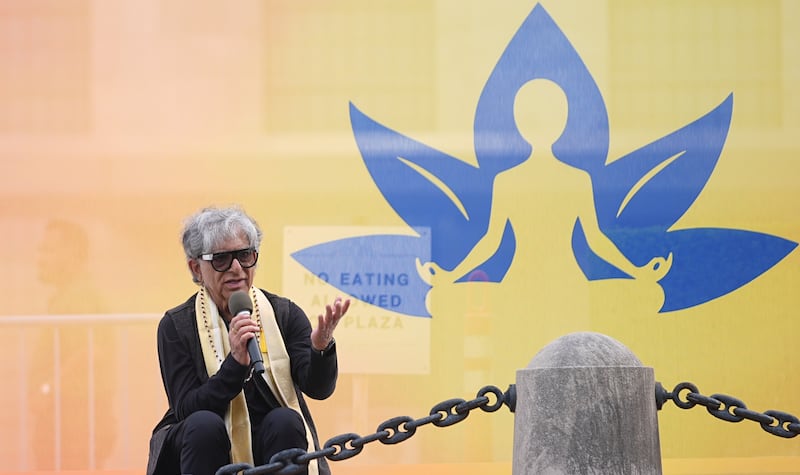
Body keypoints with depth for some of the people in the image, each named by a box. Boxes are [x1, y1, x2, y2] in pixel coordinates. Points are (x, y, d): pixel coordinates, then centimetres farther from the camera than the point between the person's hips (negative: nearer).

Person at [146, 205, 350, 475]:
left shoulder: (285, 314, 0)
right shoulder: (177, 326, -4)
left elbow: (318, 388, -13)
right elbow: (186, 410, -15)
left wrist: (321, 348, -35)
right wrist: (235, 364, -29)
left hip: (273, 444, 1)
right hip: (209, 449, -1)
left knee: (284, 421, -28)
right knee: (203, 423, -31)